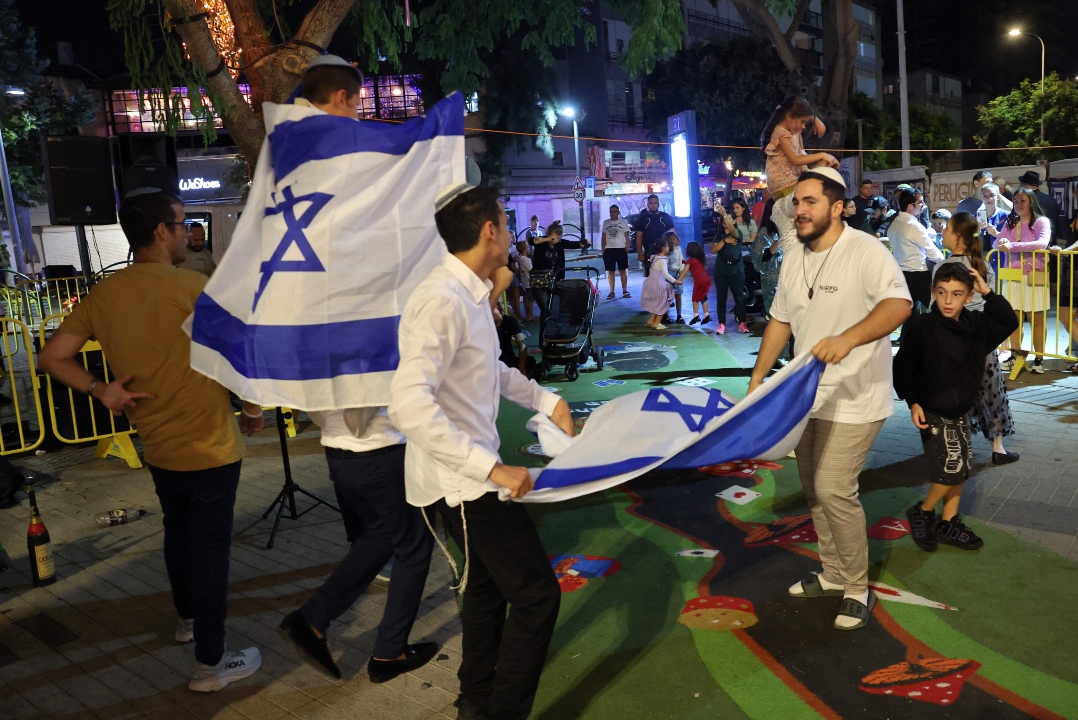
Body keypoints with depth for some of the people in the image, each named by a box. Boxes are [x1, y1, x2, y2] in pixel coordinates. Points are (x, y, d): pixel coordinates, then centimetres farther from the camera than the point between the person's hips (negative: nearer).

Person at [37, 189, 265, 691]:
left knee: (179, 531, 25)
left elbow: (52, 358, 3)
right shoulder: (195, 287, -17)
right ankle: (211, 664, 12)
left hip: (157, 448, 7)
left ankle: (188, 618, 46)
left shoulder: (102, 295, 1)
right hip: (209, 447, -6)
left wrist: (99, 389, 0)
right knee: (210, 547, 3)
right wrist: (253, 411, -1)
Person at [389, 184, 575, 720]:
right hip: (460, 480, -10)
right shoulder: (443, 301, -24)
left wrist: (545, 400, 17)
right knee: (536, 593, -5)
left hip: (473, 471, 10)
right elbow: (409, 403, -33)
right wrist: (492, 468, -33)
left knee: (487, 583, 25)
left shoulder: (470, 294, 6)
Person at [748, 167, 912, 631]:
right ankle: (833, 574, 32)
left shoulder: (865, 251, -16)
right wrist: (757, 379, 13)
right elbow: (780, 320, 15)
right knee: (814, 489, 14)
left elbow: (898, 305, -30)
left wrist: (848, 339, -46)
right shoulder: (792, 260, 9)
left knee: (834, 490, -12)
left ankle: (857, 589, 7)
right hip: (808, 396, 8)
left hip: (853, 400, -8)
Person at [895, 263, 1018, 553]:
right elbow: (903, 367, -12)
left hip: (961, 410, 7)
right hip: (933, 412, -6)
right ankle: (922, 512, 14)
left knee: (960, 468, 11)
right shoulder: (921, 327, -17)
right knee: (952, 469, -10)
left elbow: (1009, 322, 7)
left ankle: (948, 524, 26)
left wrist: (988, 294, -5)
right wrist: (913, 403, -15)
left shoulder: (976, 325, -1)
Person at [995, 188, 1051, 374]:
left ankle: (1039, 358, 6)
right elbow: (996, 244, 2)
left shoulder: (1042, 221, -3)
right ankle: (1015, 355, 13)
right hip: (1012, 277, 4)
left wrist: (1012, 245, -26)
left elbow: (1042, 243, -21)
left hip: (1034, 277, -4)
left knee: (1037, 320, 1)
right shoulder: (1010, 223, 11)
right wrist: (1001, 243, -22)